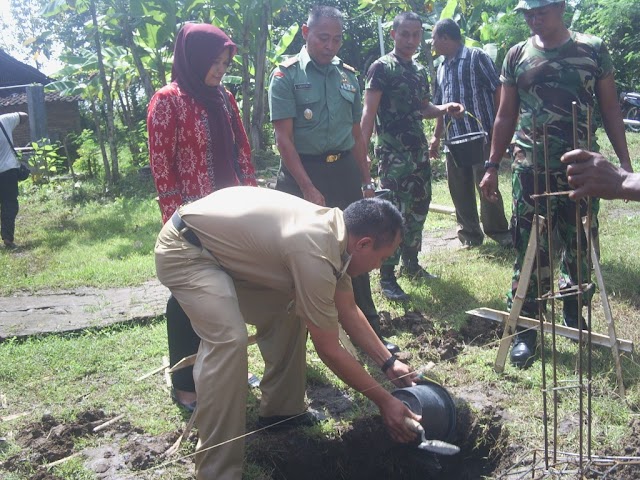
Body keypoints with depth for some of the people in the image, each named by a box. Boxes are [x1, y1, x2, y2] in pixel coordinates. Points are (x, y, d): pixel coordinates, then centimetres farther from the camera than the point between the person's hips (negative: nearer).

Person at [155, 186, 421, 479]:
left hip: (220, 247, 10)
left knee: (288, 310, 8)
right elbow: (329, 350, -20)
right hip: (184, 251, -10)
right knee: (229, 339, -26)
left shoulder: (337, 229, -2)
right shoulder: (315, 253, -30)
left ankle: (280, 409, 22)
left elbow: (348, 311, 11)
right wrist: (384, 401, -11)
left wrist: (388, 363, 9)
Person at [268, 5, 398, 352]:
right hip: (303, 172, -4)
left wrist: (366, 181, 13)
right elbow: (283, 138, -12)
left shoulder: (348, 76, 9)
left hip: (344, 171, 5)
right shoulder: (286, 76, -6)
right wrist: (308, 189, -18)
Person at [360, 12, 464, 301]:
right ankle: (387, 278, -2)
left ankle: (410, 263, 28)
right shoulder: (381, 68, -8)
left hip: (419, 150, 8)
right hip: (393, 153, -8)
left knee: (419, 208, 13)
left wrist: (444, 109, 3)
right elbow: (369, 113, -13)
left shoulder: (420, 71, 14)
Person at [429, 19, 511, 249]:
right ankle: (469, 233, 20)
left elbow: (497, 90, -8)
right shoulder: (442, 68, 17)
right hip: (454, 140, 7)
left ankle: (498, 231, 11)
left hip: (480, 135, -7)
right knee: (459, 189, 9)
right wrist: (436, 137, 18)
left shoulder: (476, 57, -4)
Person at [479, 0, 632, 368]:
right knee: (530, 250, 0)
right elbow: (505, 116, 10)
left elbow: (611, 110, 6)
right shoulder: (517, 55, 6)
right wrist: (492, 166, 5)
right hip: (531, 168, 0)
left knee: (581, 247, 9)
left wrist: (625, 162, 1)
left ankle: (574, 315, 27)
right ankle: (526, 328, 8)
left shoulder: (594, 50, 3)